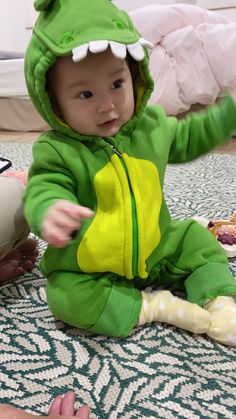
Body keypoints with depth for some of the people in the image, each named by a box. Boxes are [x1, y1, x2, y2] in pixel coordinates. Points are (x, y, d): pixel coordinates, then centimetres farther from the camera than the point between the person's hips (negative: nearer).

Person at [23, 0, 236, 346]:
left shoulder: (151, 124, -3)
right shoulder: (56, 151, -20)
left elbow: (186, 139, 15)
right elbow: (44, 190, -30)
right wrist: (50, 213, -55)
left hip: (158, 250, 4)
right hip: (89, 270, -4)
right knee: (67, 296, -26)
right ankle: (152, 307, -15)